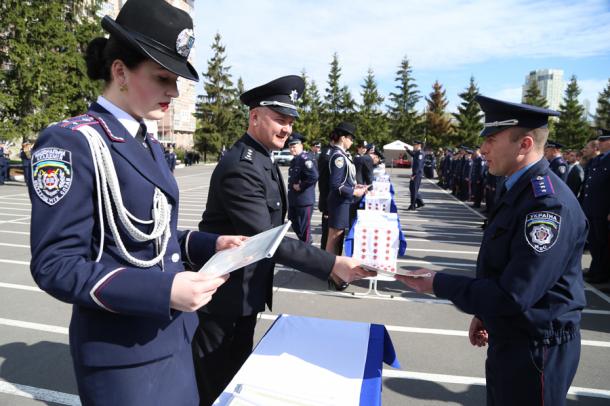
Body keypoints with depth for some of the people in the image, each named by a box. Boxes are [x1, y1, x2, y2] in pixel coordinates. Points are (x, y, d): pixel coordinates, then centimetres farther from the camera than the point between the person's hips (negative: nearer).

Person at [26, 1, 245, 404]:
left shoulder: (150, 146, 7)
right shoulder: (72, 143, -18)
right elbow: (56, 266, -20)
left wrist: (211, 243, -3)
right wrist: (163, 290, -29)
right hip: (123, 353, -7)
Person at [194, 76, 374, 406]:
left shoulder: (262, 159, 8)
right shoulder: (241, 167, -24)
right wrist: (332, 264, -32)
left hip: (246, 291, 9)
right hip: (223, 296, -9)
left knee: (237, 374, 23)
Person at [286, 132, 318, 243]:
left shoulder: (305, 158, -15)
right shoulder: (294, 160, 14)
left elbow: (314, 176, -28)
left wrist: (301, 186, -20)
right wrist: (293, 187, 9)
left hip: (304, 200, -9)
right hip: (293, 200, 10)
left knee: (304, 228, 1)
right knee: (295, 225, 19)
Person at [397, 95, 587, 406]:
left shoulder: (548, 204, -27)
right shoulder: (519, 190, 4)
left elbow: (513, 295, -30)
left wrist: (436, 283, -22)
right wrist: (484, 313, 12)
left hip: (536, 349, -9)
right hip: (509, 337, 9)